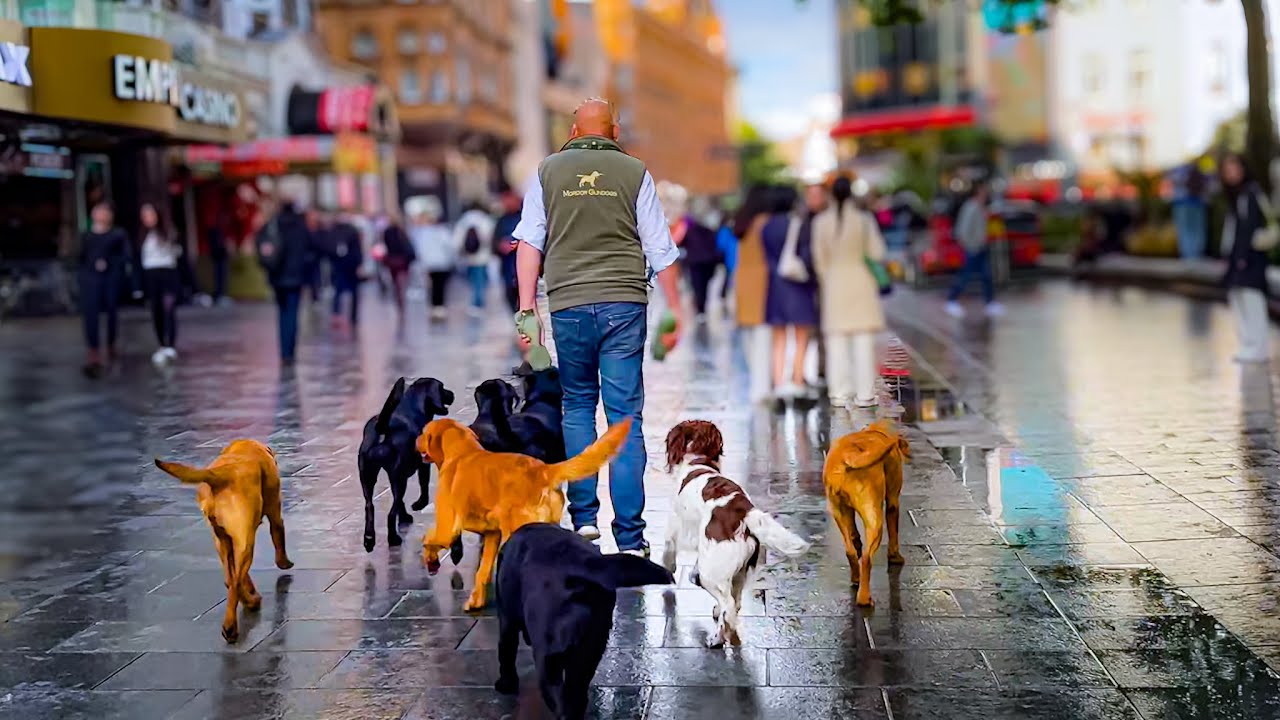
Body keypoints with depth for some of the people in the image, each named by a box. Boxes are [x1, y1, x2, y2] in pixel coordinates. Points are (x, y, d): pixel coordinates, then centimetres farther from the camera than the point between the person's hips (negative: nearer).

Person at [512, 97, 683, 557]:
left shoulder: (548, 171, 9)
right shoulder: (634, 172, 6)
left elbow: (530, 244, 5)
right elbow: (660, 250, 5)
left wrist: (527, 308, 6)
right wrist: (676, 311, 12)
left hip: (568, 305, 1)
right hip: (624, 302, -1)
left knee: (576, 406, 18)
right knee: (625, 416, 0)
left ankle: (583, 515, 12)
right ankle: (629, 537, 0)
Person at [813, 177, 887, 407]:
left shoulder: (821, 222, -4)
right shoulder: (864, 220, -9)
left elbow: (820, 258, 2)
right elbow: (877, 252, -4)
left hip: (835, 282, 1)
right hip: (861, 281, -1)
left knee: (837, 340, 7)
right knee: (863, 341, 2)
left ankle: (840, 393, 7)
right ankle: (864, 394, 2)